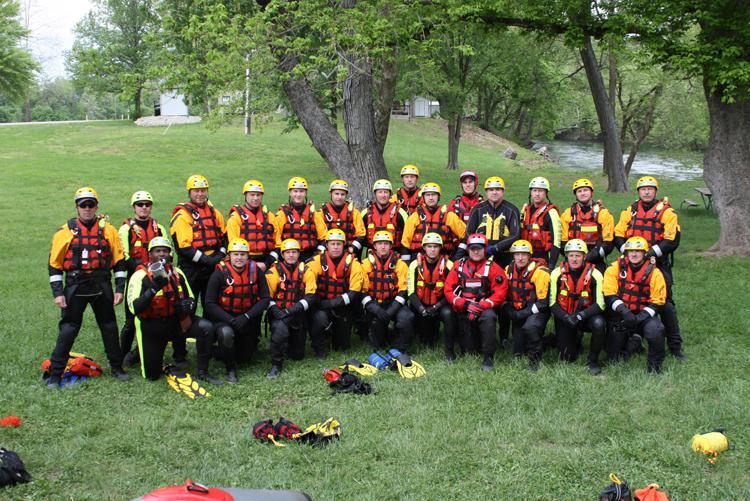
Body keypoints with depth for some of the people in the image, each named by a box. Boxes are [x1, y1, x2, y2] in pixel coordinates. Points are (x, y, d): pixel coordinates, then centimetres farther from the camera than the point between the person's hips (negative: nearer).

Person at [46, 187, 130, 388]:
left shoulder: (108, 230, 3)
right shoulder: (66, 231, -1)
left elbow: (119, 260, 5)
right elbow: (55, 264, 1)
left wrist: (119, 288, 1)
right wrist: (57, 292, -5)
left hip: (102, 286, 2)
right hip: (75, 286, -2)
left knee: (110, 327, 10)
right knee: (68, 329, -2)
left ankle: (117, 367, 25)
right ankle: (55, 374, 7)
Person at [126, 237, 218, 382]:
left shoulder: (177, 273, 0)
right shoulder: (141, 276, -17)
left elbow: (190, 298, 10)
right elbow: (134, 308, -28)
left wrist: (188, 305, -15)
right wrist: (154, 288, -37)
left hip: (175, 321, 4)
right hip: (151, 327, -3)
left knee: (206, 327, -23)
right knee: (152, 375, 1)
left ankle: (203, 372, -9)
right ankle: (138, 353, 36)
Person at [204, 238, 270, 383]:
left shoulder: (256, 270, -8)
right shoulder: (220, 273, -15)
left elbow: (265, 299, -7)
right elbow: (210, 304, -15)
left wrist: (247, 317, -19)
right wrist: (230, 320, -25)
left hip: (248, 319, 3)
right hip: (224, 317, -3)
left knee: (245, 358, 11)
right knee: (226, 333, -37)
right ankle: (231, 369, -13)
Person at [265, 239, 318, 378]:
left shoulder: (305, 271, 0)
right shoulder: (274, 272, -6)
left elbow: (311, 297, -8)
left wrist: (294, 310, -21)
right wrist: (276, 311, -24)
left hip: (299, 315, 2)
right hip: (280, 314, -2)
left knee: (297, 355, 7)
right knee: (280, 329, -37)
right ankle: (276, 364, -17)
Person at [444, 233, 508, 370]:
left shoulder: (493, 268, -2)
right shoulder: (459, 266, 5)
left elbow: (500, 293, -10)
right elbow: (448, 290, 0)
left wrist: (480, 307, -20)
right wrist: (465, 305, -15)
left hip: (484, 308, -3)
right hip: (464, 311, 3)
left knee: (488, 317, -38)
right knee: (469, 350, 1)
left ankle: (488, 358, -26)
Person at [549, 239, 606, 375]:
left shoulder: (594, 274, -13)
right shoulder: (557, 274, -8)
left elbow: (600, 304, -15)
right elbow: (552, 303, -6)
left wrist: (580, 316, -28)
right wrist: (566, 317, -23)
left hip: (586, 315, -1)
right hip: (564, 317, 1)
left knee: (598, 324, -35)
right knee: (567, 358, -3)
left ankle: (593, 361, -12)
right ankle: (575, 339, 35)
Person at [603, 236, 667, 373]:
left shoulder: (654, 273, -7)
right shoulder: (615, 268, -5)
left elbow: (657, 302, -8)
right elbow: (609, 295, -9)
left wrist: (639, 318, -21)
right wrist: (624, 311, -23)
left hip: (644, 314, -1)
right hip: (621, 314, 1)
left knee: (655, 330, -35)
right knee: (613, 357, -2)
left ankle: (654, 366, -9)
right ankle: (633, 339, 32)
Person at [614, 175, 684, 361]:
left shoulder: (667, 212, -3)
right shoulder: (629, 211, 9)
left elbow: (672, 240, -11)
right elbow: (618, 236, 8)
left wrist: (651, 252, -19)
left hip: (658, 265, -4)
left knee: (665, 304, -6)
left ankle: (675, 347, 1)